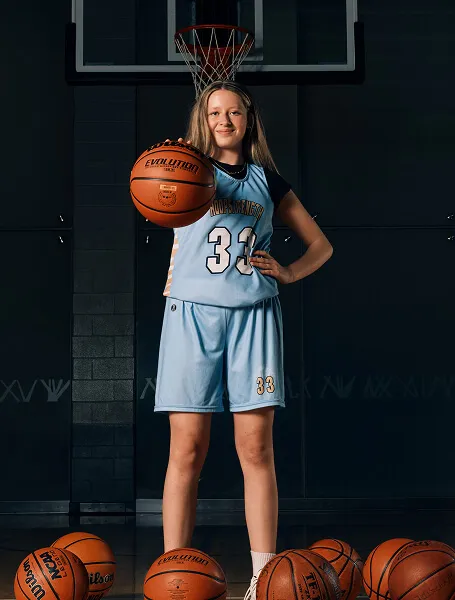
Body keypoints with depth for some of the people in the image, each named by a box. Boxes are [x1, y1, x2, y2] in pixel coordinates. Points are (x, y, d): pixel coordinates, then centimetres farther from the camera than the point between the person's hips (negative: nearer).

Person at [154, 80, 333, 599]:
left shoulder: (267, 180, 16)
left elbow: (321, 245, 21)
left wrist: (288, 273, 3)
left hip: (253, 313, 2)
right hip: (193, 309, -2)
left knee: (256, 447, -2)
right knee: (187, 448, -4)